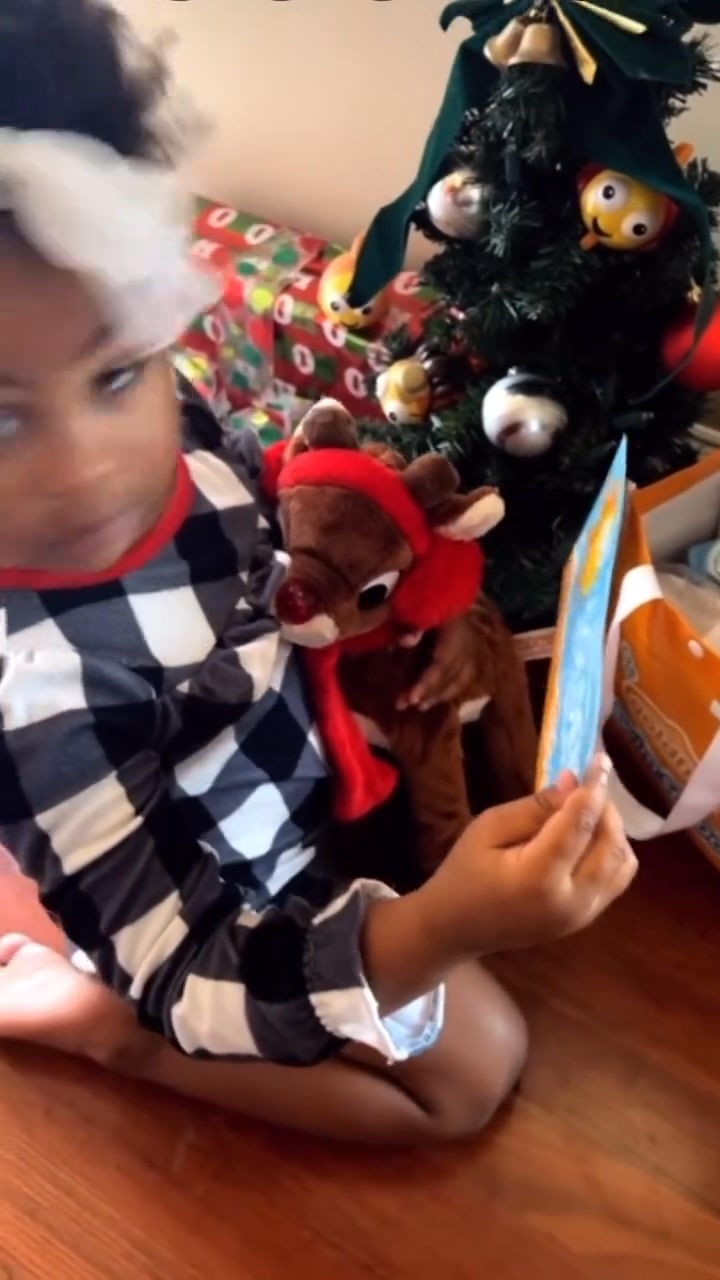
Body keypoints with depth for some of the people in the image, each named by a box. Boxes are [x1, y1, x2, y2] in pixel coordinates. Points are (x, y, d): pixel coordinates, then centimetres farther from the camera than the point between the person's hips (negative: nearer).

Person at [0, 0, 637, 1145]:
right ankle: (92, 1019, 4)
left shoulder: (184, 436, -21)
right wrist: (439, 927, -49)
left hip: (314, 755, 6)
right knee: (476, 1066, -2)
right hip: (232, 907, -6)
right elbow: (189, 976, -32)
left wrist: (429, 615, -15)